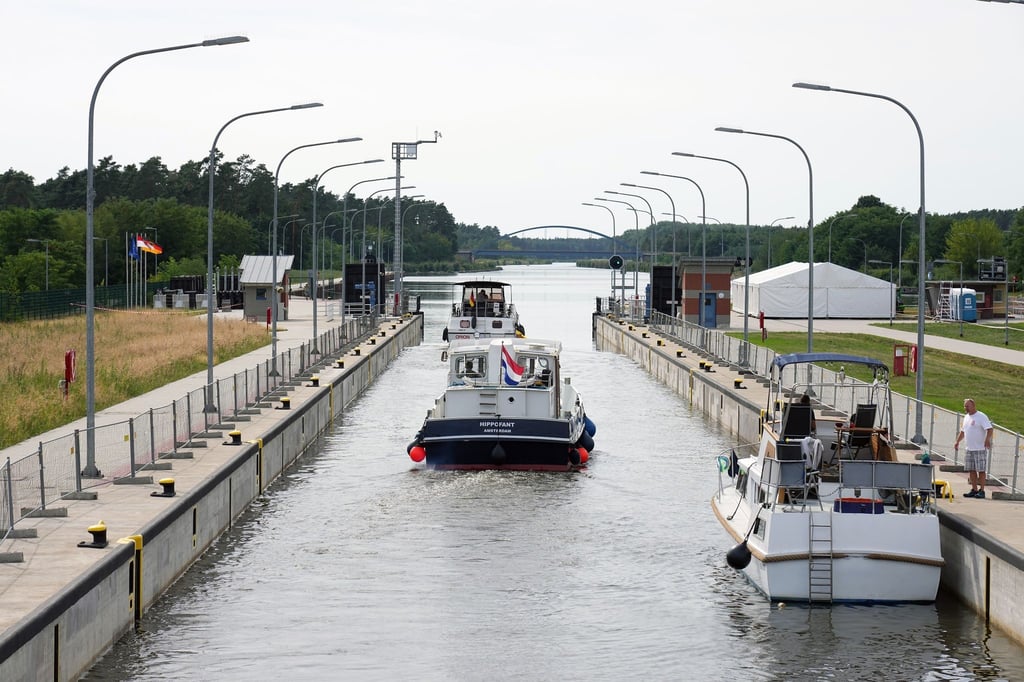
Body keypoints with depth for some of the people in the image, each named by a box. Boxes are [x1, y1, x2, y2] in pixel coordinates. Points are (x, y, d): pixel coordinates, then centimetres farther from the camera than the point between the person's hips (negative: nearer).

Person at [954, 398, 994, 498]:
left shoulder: (981, 417, -10)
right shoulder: (966, 417, 15)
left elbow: (989, 429, -19)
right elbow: (962, 431, 26)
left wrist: (987, 440, -33)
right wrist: (957, 441, 19)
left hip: (980, 449, -8)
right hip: (969, 449, 8)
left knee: (981, 470, -4)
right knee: (971, 470, 9)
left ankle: (981, 491, -1)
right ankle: (974, 490, 15)